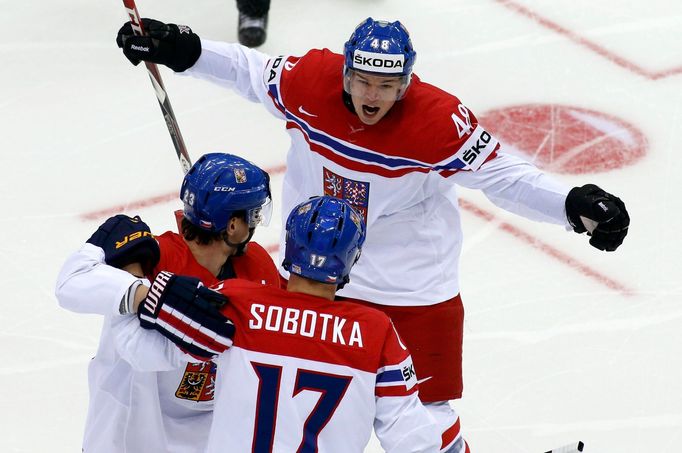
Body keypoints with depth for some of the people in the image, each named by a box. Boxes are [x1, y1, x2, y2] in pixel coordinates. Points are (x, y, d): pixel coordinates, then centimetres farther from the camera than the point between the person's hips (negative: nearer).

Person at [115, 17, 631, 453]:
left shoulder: (439, 121, -24)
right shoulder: (309, 82, -16)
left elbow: (505, 175, -20)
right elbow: (250, 70, 3)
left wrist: (576, 204, -32)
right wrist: (180, 50, -3)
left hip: (413, 287, -3)